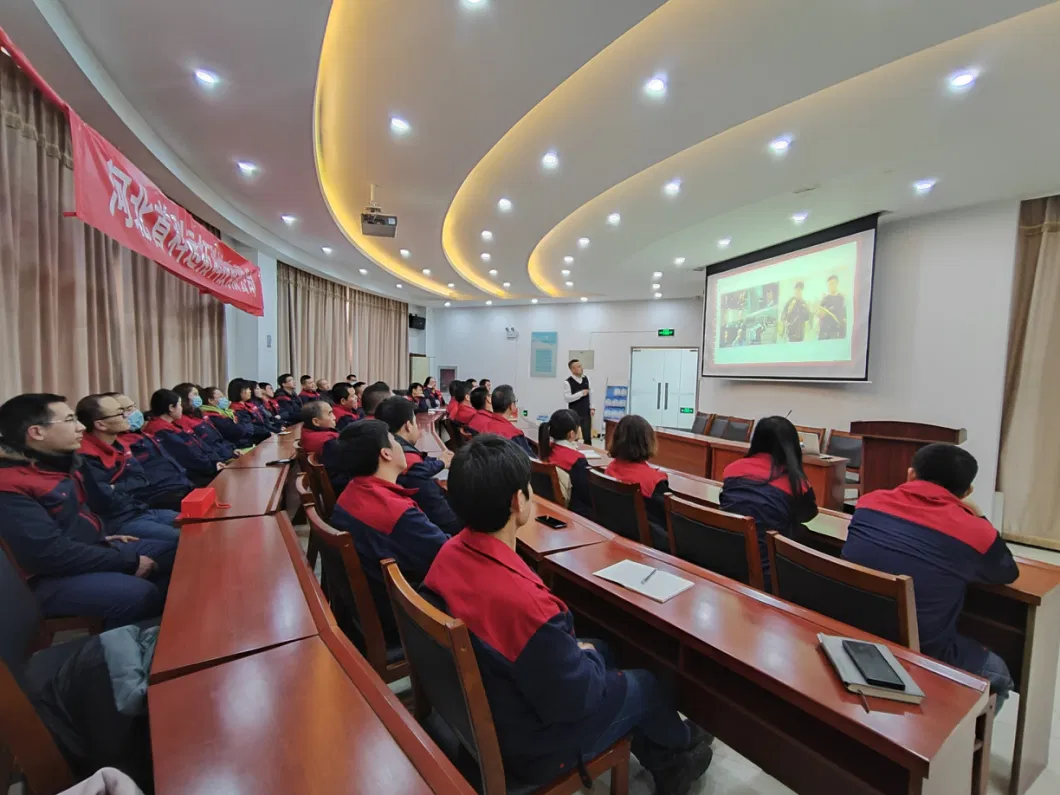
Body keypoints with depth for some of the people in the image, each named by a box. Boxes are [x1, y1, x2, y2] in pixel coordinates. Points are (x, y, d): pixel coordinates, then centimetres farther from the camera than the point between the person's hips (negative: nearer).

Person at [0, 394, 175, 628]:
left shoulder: (55, 461, 8)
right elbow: (49, 554, -26)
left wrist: (101, 537, 15)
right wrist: (129, 562, -21)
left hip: (89, 549, 10)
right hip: (51, 577, -10)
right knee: (141, 594, -30)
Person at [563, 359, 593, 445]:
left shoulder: (586, 379, 6)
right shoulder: (568, 382, -11)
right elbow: (567, 398, -16)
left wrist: (592, 408, 3)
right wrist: (581, 393, -17)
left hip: (586, 413, 5)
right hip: (575, 414, -5)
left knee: (588, 437, 10)